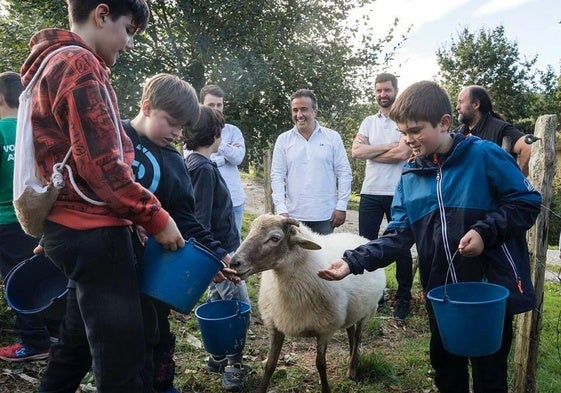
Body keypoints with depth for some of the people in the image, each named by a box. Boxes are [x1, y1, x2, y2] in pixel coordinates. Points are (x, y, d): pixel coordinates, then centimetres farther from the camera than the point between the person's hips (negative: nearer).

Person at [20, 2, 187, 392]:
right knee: (123, 360, -4)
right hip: (92, 231, -11)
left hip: (72, 227, 11)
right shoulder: (79, 65, -12)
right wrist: (156, 216, -11)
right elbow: (101, 166, -20)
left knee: (78, 342, 22)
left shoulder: (51, 64, 21)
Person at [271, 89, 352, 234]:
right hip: (293, 215, 1)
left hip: (325, 215, 0)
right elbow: (277, 176, 3)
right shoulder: (283, 140, 5)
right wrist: (281, 210, -6)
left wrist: (341, 206, -3)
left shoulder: (333, 137, 3)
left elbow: (344, 173, 3)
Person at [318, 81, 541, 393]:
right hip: (441, 293, 5)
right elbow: (398, 236, -2)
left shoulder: (484, 155, -11)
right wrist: (353, 261, -14)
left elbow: (528, 202, -8)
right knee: (445, 368, 22)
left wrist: (485, 231, -22)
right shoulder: (410, 177, 3)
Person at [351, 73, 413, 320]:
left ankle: (403, 298, 20)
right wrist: (388, 146, -12)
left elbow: (403, 153, -17)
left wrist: (369, 151, -8)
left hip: (398, 194, -4)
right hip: (370, 193, 4)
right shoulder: (368, 122, 11)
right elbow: (356, 152, -4)